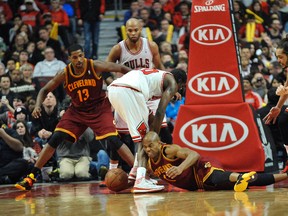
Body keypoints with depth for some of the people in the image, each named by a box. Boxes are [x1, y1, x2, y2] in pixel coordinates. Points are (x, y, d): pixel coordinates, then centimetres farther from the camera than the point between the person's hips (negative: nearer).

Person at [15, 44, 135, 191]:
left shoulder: (95, 67, -20)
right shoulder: (64, 74, -13)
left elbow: (122, 69, -10)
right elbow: (45, 90, -2)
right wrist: (38, 106, -19)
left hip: (99, 109, -2)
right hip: (77, 111, 2)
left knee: (114, 140, -19)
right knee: (55, 140, -7)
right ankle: (31, 177, 0)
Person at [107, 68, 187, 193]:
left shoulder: (157, 74, 38)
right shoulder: (172, 82, 14)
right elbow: (160, 111, 0)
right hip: (130, 91, -9)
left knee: (141, 132, 25)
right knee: (144, 136, -3)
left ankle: (135, 171, 27)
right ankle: (141, 181, -16)